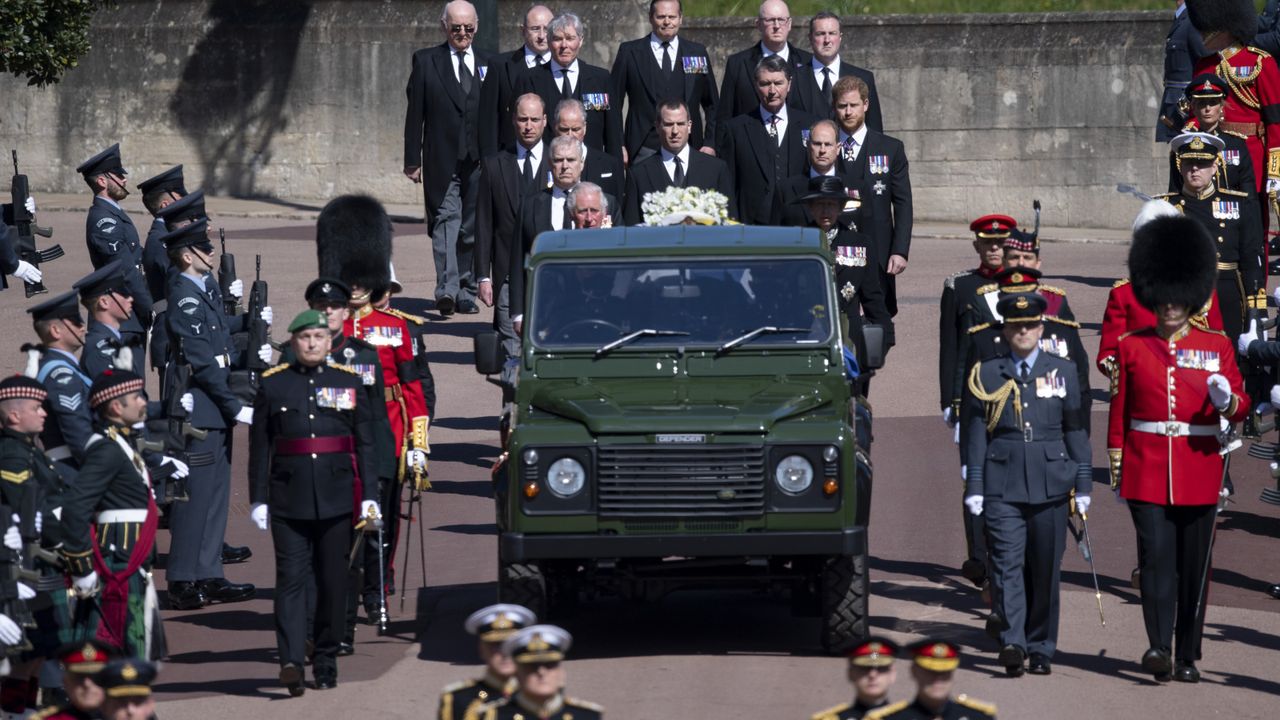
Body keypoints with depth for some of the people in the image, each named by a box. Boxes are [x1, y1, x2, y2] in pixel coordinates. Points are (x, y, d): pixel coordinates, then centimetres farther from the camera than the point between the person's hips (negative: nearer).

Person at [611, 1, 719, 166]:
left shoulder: (697, 52, 10)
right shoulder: (629, 52, 6)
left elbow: (712, 105, 14)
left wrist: (710, 144, 4)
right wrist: (618, 145, -3)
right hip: (644, 151, -1)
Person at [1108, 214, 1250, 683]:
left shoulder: (1217, 348, 6)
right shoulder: (1131, 347, 5)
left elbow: (1240, 406, 4)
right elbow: (1119, 411, 8)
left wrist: (1227, 401, -19)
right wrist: (1116, 464, 5)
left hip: (1199, 471, 1)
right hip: (1147, 472, -1)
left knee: (1194, 566, 5)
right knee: (1156, 556, -14)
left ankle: (1188, 657, 12)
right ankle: (1159, 647, -22)